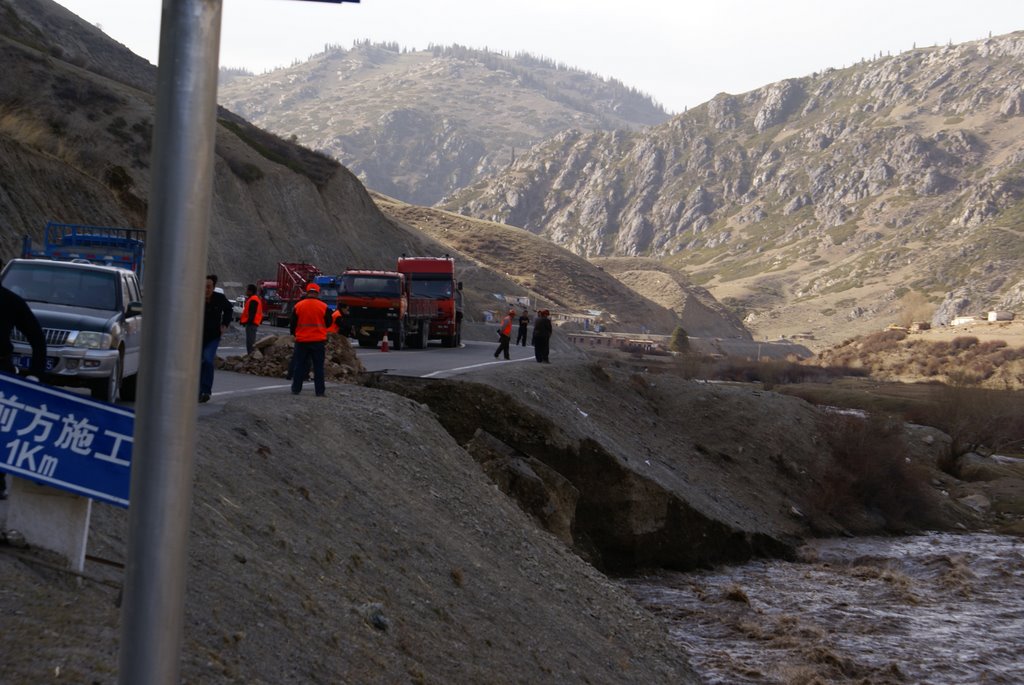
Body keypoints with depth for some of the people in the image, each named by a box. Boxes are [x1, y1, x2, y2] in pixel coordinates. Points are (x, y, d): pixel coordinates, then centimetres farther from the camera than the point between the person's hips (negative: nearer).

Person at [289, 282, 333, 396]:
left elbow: (292, 323, 5)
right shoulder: (324, 307, -5)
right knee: (318, 366, 4)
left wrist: (294, 333, 23)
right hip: (318, 341, -1)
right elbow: (329, 323, 6)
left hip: (302, 341, 1)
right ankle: (320, 391, 2)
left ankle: (296, 389, 9)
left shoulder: (298, 305, -3)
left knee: (299, 365, 9)